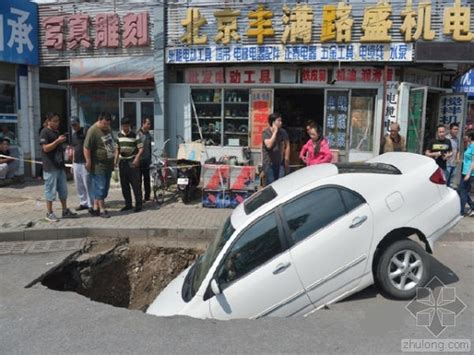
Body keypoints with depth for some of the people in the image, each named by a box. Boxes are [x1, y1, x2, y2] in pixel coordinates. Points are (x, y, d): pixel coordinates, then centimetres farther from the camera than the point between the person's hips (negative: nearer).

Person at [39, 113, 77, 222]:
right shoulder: (45, 132, -9)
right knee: (50, 190, -1)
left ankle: (65, 211, 19)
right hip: (50, 167, -8)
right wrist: (58, 141, -23)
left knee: (63, 189, 11)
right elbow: (46, 148, -18)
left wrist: (63, 144, 11)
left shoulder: (57, 132, 17)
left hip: (60, 165, 8)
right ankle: (49, 213, 8)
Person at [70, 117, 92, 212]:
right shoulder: (72, 135, 16)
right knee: (79, 185, 10)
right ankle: (83, 203, 19)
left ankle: (91, 205, -1)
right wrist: (73, 163, 18)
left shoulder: (84, 132, -7)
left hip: (84, 162, -7)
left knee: (87, 184, -7)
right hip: (76, 163, 7)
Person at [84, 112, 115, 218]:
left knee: (105, 188, 11)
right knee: (100, 187, -2)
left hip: (108, 164, 8)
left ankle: (95, 208, 21)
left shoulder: (108, 129, 11)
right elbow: (86, 148, -18)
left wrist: (113, 161, 23)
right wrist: (89, 162, -18)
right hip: (98, 165, -8)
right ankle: (102, 210, 6)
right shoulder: (93, 131, -16)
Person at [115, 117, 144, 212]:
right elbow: (117, 149, 18)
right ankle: (128, 204, 18)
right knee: (124, 185, 8)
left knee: (136, 184, -6)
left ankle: (138, 204, 2)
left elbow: (141, 148, -8)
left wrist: (137, 158, -24)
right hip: (122, 162, 5)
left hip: (132, 162, -5)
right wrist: (116, 160, 7)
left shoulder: (135, 135, -6)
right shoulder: (119, 135, 9)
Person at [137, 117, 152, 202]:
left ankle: (147, 196, 19)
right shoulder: (138, 134, -11)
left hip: (146, 160, 6)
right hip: (139, 160, -6)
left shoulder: (148, 135, 10)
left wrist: (150, 159, 16)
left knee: (147, 179, 11)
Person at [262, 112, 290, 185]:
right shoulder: (266, 132, -8)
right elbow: (269, 145, -22)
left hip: (280, 163, 3)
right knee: (271, 184, -1)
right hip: (269, 163, -3)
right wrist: (275, 132, -18)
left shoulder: (283, 132, 4)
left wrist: (286, 159, 6)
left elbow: (287, 146, 10)